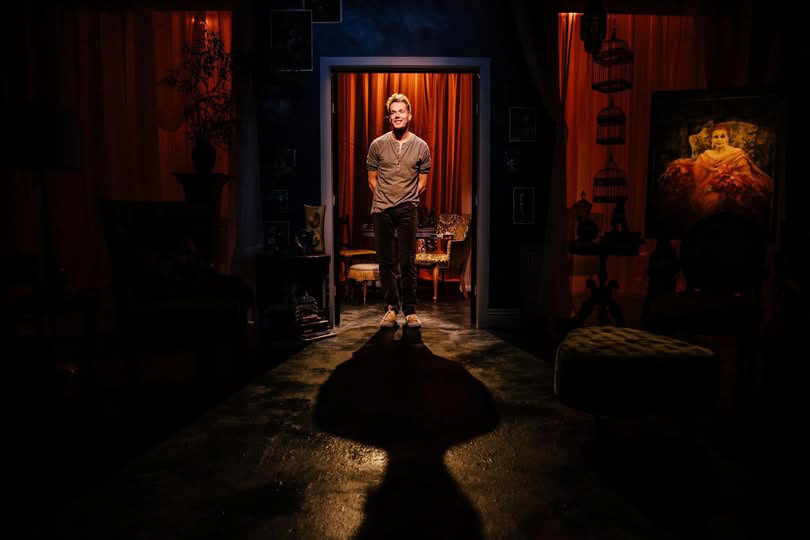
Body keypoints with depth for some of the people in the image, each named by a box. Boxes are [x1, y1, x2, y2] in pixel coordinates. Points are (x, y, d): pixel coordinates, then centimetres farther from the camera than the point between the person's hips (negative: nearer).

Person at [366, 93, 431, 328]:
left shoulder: (421, 146, 6)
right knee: (386, 262, 4)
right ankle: (391, 308, 14)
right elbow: (372, 180, 12)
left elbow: (422, 182, 11)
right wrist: (385, 199, 7)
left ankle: (410, 310, 7)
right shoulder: (377, 145, 5)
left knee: (408, 262, -2)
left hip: (408, 211, -1)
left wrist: (407, 200, 6)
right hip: (381, 211, 1)